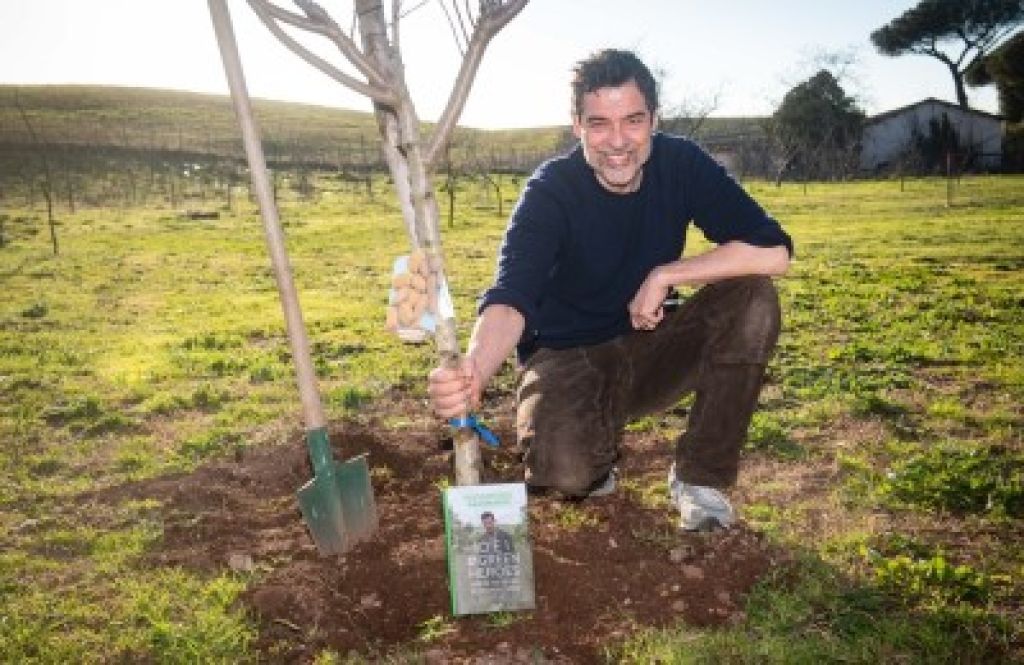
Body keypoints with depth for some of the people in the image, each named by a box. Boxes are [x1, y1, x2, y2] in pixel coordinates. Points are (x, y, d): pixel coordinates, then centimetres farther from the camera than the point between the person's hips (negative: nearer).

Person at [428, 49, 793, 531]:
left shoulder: (681, 164, -10)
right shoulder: (551, 191, -19)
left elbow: (774, 251, -19)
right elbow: (511, 297, -35)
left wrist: (664, 276, -26)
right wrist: (472, 371, -55)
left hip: (649, 348, 4)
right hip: (567, 358, -3)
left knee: (753, 298, -22)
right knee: (564, 469, -33)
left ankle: (699, 476, -8)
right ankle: (598, 459, 8)